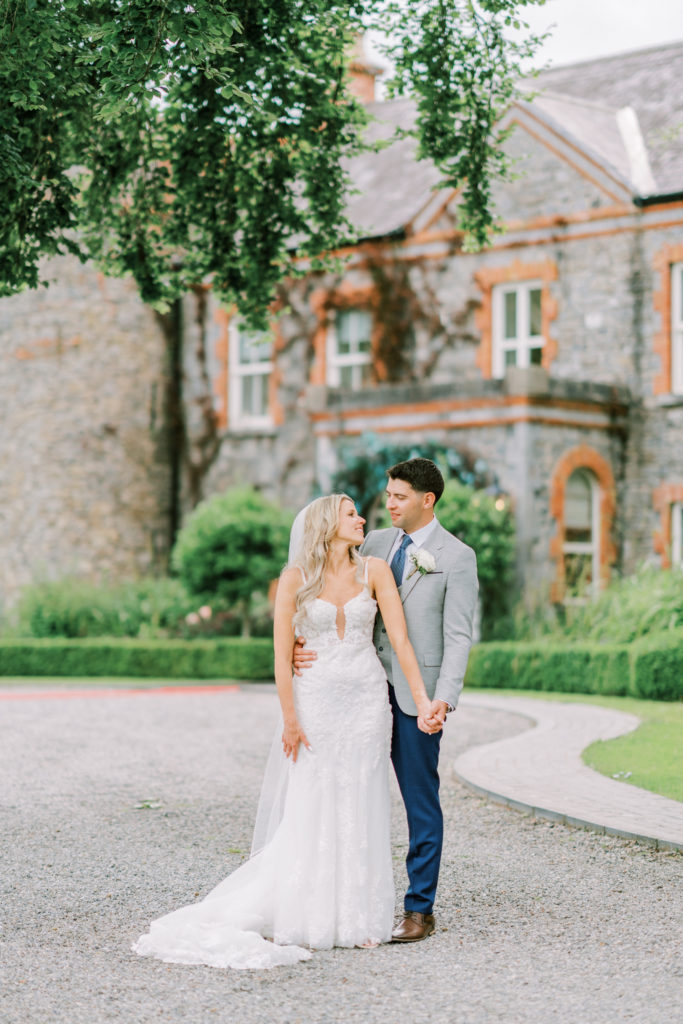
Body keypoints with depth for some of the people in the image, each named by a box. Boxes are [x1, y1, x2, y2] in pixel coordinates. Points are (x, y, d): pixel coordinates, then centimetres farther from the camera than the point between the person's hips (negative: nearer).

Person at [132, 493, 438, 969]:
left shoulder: (375, 571, 2)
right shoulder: (296, 577, -4)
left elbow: (400, 639, -3)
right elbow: (282, 653, -4)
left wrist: (423, 700, -10)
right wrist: (290, 718, -8)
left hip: (367, 699, 2)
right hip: (315, 697, -2)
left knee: (361, 810, 3)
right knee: (309, 811, -2)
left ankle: (358, 919, 10)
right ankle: (304, 918, 6)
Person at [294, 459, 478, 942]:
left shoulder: (457, 557, -3)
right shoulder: (375, 543, 12)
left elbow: (458, 636, -8)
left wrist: (444, 699, -20)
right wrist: (307, 643, -11)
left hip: (415, 695, -5)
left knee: (421, 801, 3)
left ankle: (420, 910, 11)